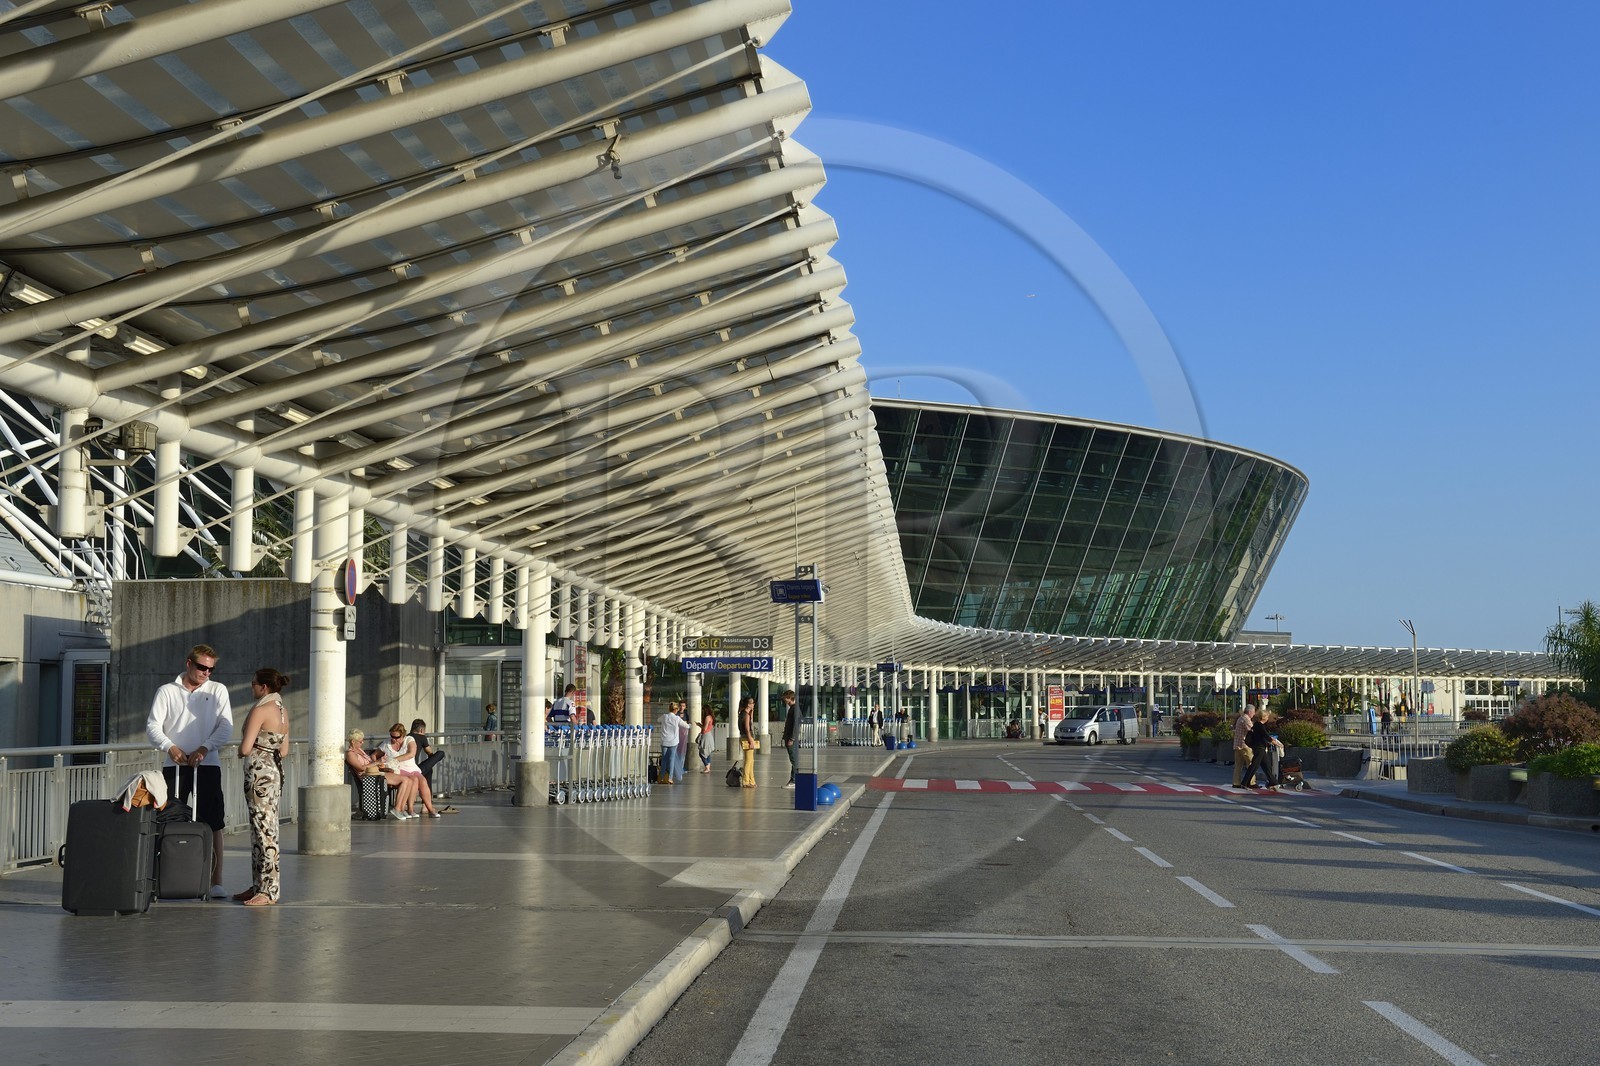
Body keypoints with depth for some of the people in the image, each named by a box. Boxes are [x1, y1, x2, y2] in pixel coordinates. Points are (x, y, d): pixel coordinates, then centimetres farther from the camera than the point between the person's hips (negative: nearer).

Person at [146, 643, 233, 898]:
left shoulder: (218, 690, 9)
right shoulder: (167, 692, 8)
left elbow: (226, 727, 2)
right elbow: (152, 725, 1)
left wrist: (204, 748, -12)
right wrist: (170, 747, -15)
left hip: (207, 765, 0)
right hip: (174, 765, 0)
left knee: (213, 824, -4)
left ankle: (216, 882, -2)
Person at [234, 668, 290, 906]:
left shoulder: (260, 710, -14)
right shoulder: (282, 711, 13)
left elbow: (245, 748, -18)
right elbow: (284, 750, 18)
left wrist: (241, 751, 3)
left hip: (259, 773, -9)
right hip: (276, 770, 9)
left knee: (264, 831, -6)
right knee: (261, 832, 15)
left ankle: (268, 891, -3)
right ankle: (258, 886, 21)